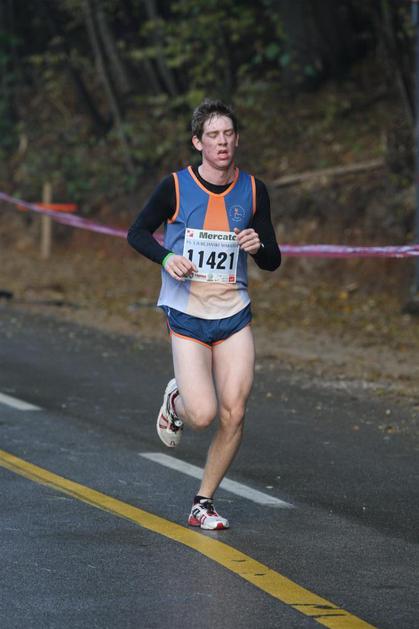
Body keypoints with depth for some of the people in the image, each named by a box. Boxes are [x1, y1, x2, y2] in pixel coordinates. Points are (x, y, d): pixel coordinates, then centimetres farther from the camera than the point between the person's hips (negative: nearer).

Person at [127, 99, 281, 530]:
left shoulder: (253, 190, 2)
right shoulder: (176, 187, -7)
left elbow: (272, 263, 7)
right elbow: (137, 232, 3)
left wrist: (258, 246, -16)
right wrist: (167, 257, -16)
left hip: (235, 316, 3)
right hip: (186, 316, -3)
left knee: (234, 414, -6)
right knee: (203, 415, -14)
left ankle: (203, 503, 11)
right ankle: (175, 400, 24)